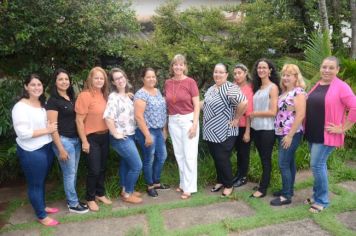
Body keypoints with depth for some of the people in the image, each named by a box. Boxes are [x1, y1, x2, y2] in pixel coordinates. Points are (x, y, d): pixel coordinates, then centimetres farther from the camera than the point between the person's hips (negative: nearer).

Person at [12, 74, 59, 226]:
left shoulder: (43, 103, 7)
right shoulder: (20, 107, -17)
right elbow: (23, 133, -24)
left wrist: (52, 126, 2)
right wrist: (47, 130, -20)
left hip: (47, 148, 7)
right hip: (31, 152, -7)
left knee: (42, 181, 22)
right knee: (35, 183, 8)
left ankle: (42, 206, 41)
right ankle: (41, 216, 24)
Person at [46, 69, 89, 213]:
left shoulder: (71, 98, 10)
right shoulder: (53, 101, -11)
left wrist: (80, 139, 9)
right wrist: (61, 148, -17)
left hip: (76, 139, 7)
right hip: (64, 140, -7)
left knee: (73, 172, 15)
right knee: (69, 173, 3)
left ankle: (71, 200, 30)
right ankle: (73, 204, 18)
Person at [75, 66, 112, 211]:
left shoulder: (103, 95, 4)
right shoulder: (84, 96, -15)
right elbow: (79, 121, -15)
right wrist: (84, 141, -14)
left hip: (105, 136, 6)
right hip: (92, 138, -6)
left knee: (102, 168, 17)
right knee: (94, 170, 2)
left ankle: (100, 194, 35)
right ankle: (90, 198, 23)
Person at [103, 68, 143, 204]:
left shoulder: (126, 96, 9)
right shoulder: (114, 97, -17)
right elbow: (108, 117, -27)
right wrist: (115, 134, -21)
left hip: (129, 136, 8)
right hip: (122, 138, -8)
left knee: (126, 163, 18)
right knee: (137, 165, -3)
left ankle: (125, 190, 34)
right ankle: (127, 194, 13)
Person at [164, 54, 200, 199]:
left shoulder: (190, 82, -8)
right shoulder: (168, 83, 5)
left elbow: (196, 105, -7)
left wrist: (195, 124, -15)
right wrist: (165, 123, 12)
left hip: (188, 119, -5)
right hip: (173, 121, 5)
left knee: (189, 155, -1)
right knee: (179, 154, 12)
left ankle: (188, 187, 10)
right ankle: (183, 183, 26)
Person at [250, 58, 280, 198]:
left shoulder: (273, 87, -7)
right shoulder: (257, 87, 13)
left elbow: (273, 112, -15)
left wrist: (254, 114, -8)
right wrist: (252, 115, -1)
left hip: (267, 129, -6)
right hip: (256, 128, 7)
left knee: (266, 159, 3)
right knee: (262, 157, 15)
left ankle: (263, 189, 13)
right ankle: (263, 184, 28)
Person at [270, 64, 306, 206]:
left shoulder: (298, 92, -13)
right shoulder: (284, 92, 13)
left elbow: (300, 115, -21)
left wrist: (290, 135, -21)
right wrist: (284, 134, 12)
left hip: (291, 134, -8)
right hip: (281, 133, 8)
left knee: (283, 164, -6)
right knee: (289, 163, 16)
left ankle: (286, 196, 5)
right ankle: (288, 190, 27)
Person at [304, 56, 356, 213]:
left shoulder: (341, 87, -11)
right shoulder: (316, 86, 10)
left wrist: (343, 128, -16)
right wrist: (307, 128, 12)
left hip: (327, 135, -7)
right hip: (312, 133, 7)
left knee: (317, 165, -7)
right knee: (319, 164, 15)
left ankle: (322, 200, 10)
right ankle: (317, 195, 28)